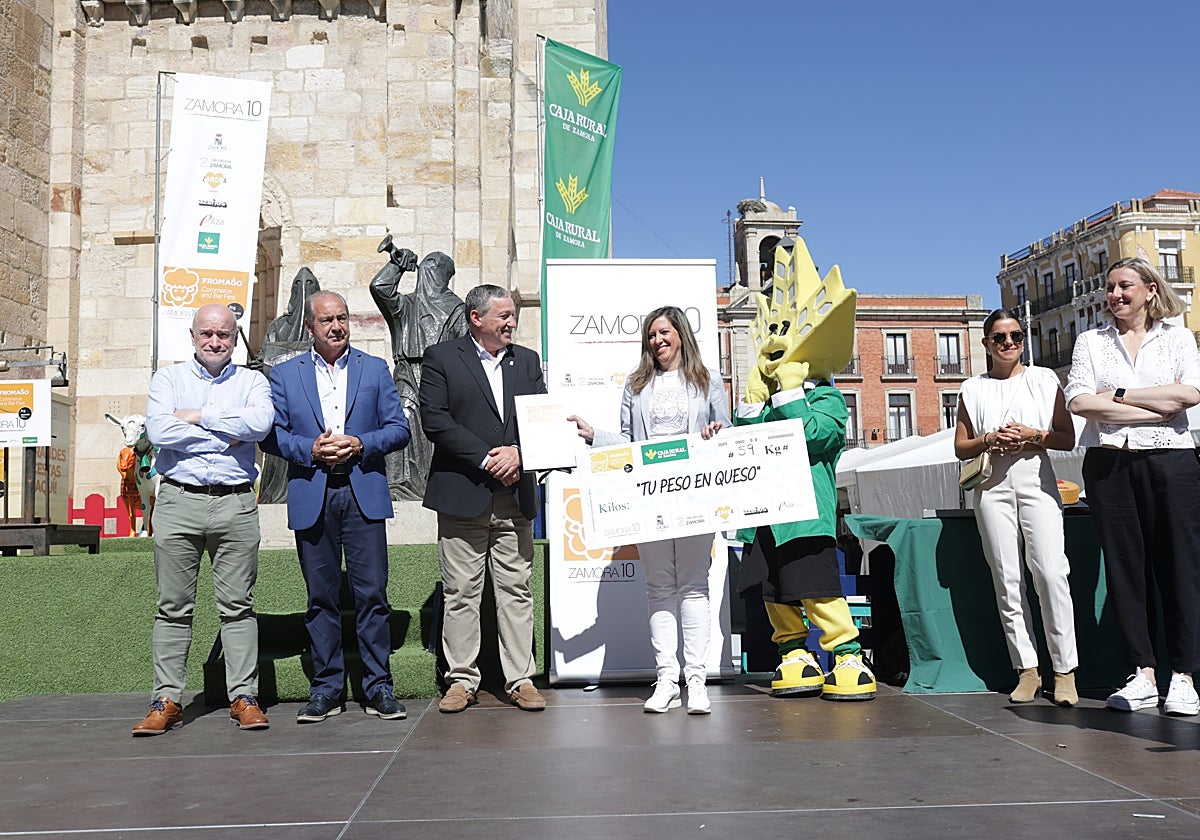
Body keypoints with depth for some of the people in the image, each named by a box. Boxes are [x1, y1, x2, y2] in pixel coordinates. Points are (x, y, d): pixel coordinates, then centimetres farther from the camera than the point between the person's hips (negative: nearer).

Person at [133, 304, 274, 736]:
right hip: (179, 502, 0)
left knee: (238, 605, 3)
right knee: (173, 607, 4)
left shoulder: (252, 381, 11)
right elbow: (159, 431, -7)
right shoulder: (168, 378, 11)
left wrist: (198, 416, -7)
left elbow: (260, 422, -12)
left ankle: (244, 698, 9)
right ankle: (167, 701, 11)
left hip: (236, 503, 0)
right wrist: (227, 436, -5)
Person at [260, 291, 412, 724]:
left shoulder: (375, 369, 11)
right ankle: (326, 688, 16)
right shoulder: (284, 374, 11)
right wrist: (310, 449, -11)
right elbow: (271, 434, 5)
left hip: (364, 494, 0)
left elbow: (398, 429, 6)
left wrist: (361, 444, -11)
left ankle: (378, 687, 7)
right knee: (321, 596, 6)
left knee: (372, 592, -3)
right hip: (311, 497, 1)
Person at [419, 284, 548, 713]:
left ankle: (520, 680, 12)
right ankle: (462, 681, 12)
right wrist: (485, 458, -13)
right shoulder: (441, 358, 2)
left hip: (515, 495, 4)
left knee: (516, 590, 6)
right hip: (462, 494, -3)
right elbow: (434, 419, -8)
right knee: (461, 593, 2)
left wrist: (517, 451, -9)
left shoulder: (527, 360, 16)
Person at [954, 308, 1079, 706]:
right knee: (1007, 579, 0)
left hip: (1036, 482, -1)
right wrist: (989, 441, -7)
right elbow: (960, 447, 12)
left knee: (1051, 573, -11)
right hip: (992, 486, 1)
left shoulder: (1044, 379, 11)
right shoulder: (973, 389, 12)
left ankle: (1064, 669, -3)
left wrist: (1034, 436, -10)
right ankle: (1027, 669, 7)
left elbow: (1068, 437, 7)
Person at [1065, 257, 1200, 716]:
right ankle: (1143, 674, 6)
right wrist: (1156, 407, -7)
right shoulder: (1091, 342, 13)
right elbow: (1079, 401, -3)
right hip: (1109, 463, 1)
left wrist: (1118, 394, -8)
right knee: (1124, 566, 1)